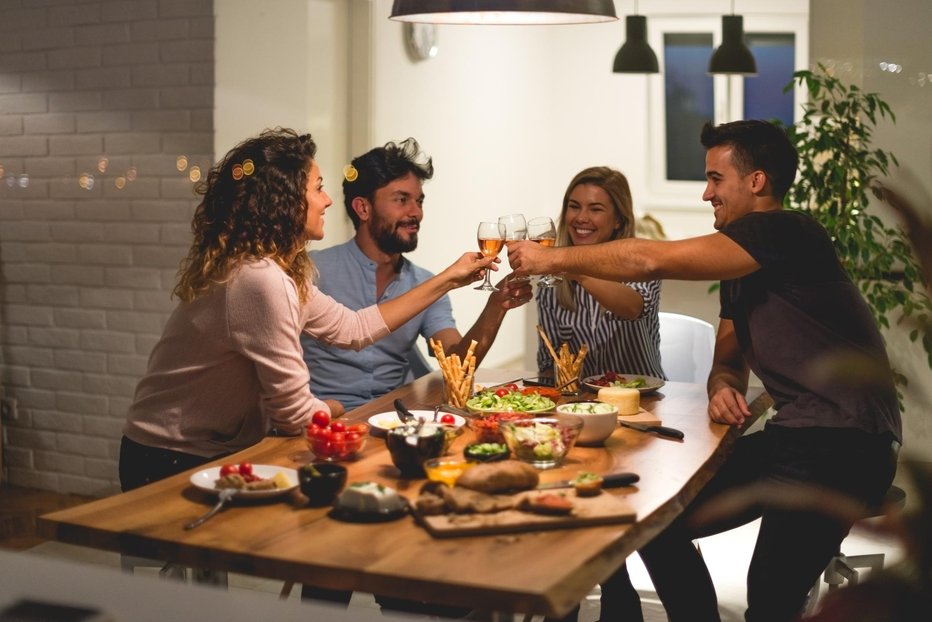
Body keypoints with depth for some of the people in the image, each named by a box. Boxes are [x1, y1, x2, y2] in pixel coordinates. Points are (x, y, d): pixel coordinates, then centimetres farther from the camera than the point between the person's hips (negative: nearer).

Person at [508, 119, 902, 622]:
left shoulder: (788, 233, -13)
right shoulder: (740, 269, 16)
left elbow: (652, 260, -19)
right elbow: (727, 362, 22)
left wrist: (555, 258, -9)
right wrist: (724, 387, -3)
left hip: (843, 445, -9)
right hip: (788, 435, 9)